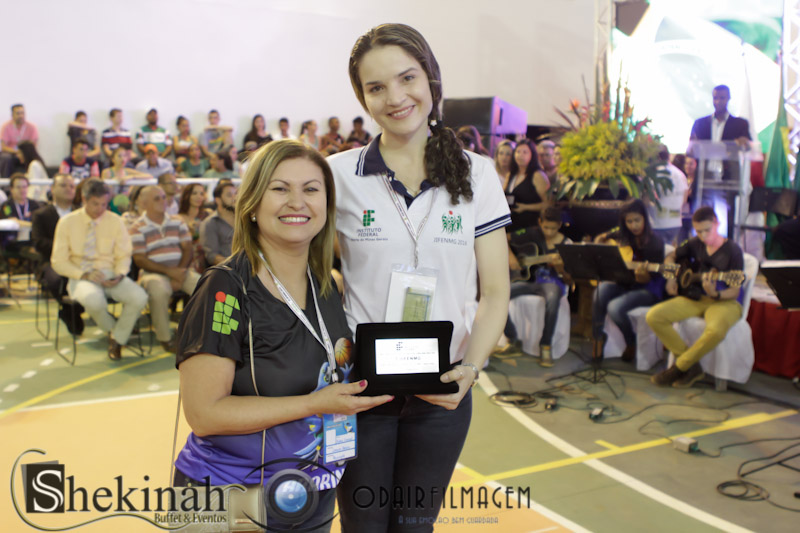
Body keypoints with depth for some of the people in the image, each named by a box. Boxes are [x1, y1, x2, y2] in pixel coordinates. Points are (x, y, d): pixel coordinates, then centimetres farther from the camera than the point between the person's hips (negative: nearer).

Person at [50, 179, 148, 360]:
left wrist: (120, 274, -14)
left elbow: (124, 256, 8)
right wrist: (85, 275, -17)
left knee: (139, 298, -28)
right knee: (93, 299, -39)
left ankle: (117, 339, -1)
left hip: (110, 274, 2)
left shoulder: (115, 221, 4)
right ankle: (112, 330, -3)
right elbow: (58, 262, -1)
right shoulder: (67, 222, -1)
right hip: (80, 276, -2)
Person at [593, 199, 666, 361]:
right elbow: (600, 238, 22)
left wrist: (641, 275, -35)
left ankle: (631, 342, -1)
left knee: (615, 307, -31)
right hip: (623, 283, 4)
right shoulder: (622, 235, 5)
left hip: (647, 289, -4)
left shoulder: (655, 243, -11)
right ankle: (598, 337, -13)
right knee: (601, 291, -30)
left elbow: (649, 279, -13)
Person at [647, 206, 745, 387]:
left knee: (716, 330, -41)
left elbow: (735, 292, -14)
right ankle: (692, 367, -10)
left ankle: (679, 368, -14)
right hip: (696, 297, 6)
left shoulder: (732, 250, -11)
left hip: (725, 301, -5)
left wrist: (716, 294, -36)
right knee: (654, 316, -17)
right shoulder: (695, 244, 4)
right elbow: (671, 257, 23)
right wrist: (671, 279, 4)